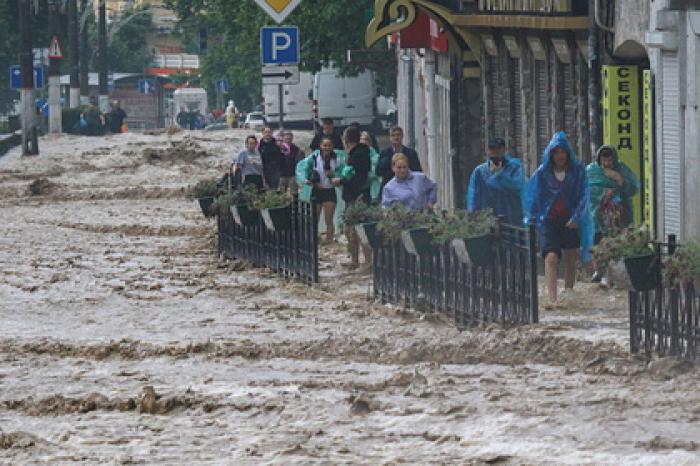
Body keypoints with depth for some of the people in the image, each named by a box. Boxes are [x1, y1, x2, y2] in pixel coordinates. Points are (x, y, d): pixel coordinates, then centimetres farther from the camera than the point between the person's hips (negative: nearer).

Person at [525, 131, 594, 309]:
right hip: (549, 221, -1)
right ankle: (552, 299, -24)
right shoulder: (542, 173, 4)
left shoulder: (578, 171, 2)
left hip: (571, 221, 1)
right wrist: (531, 222, -2)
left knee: (570, 260, 9)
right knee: (550, 258, -16)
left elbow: (583, 196, -1)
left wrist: (576, 217, -13)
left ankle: (568, 293, 24)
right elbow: (533, 199, 6)